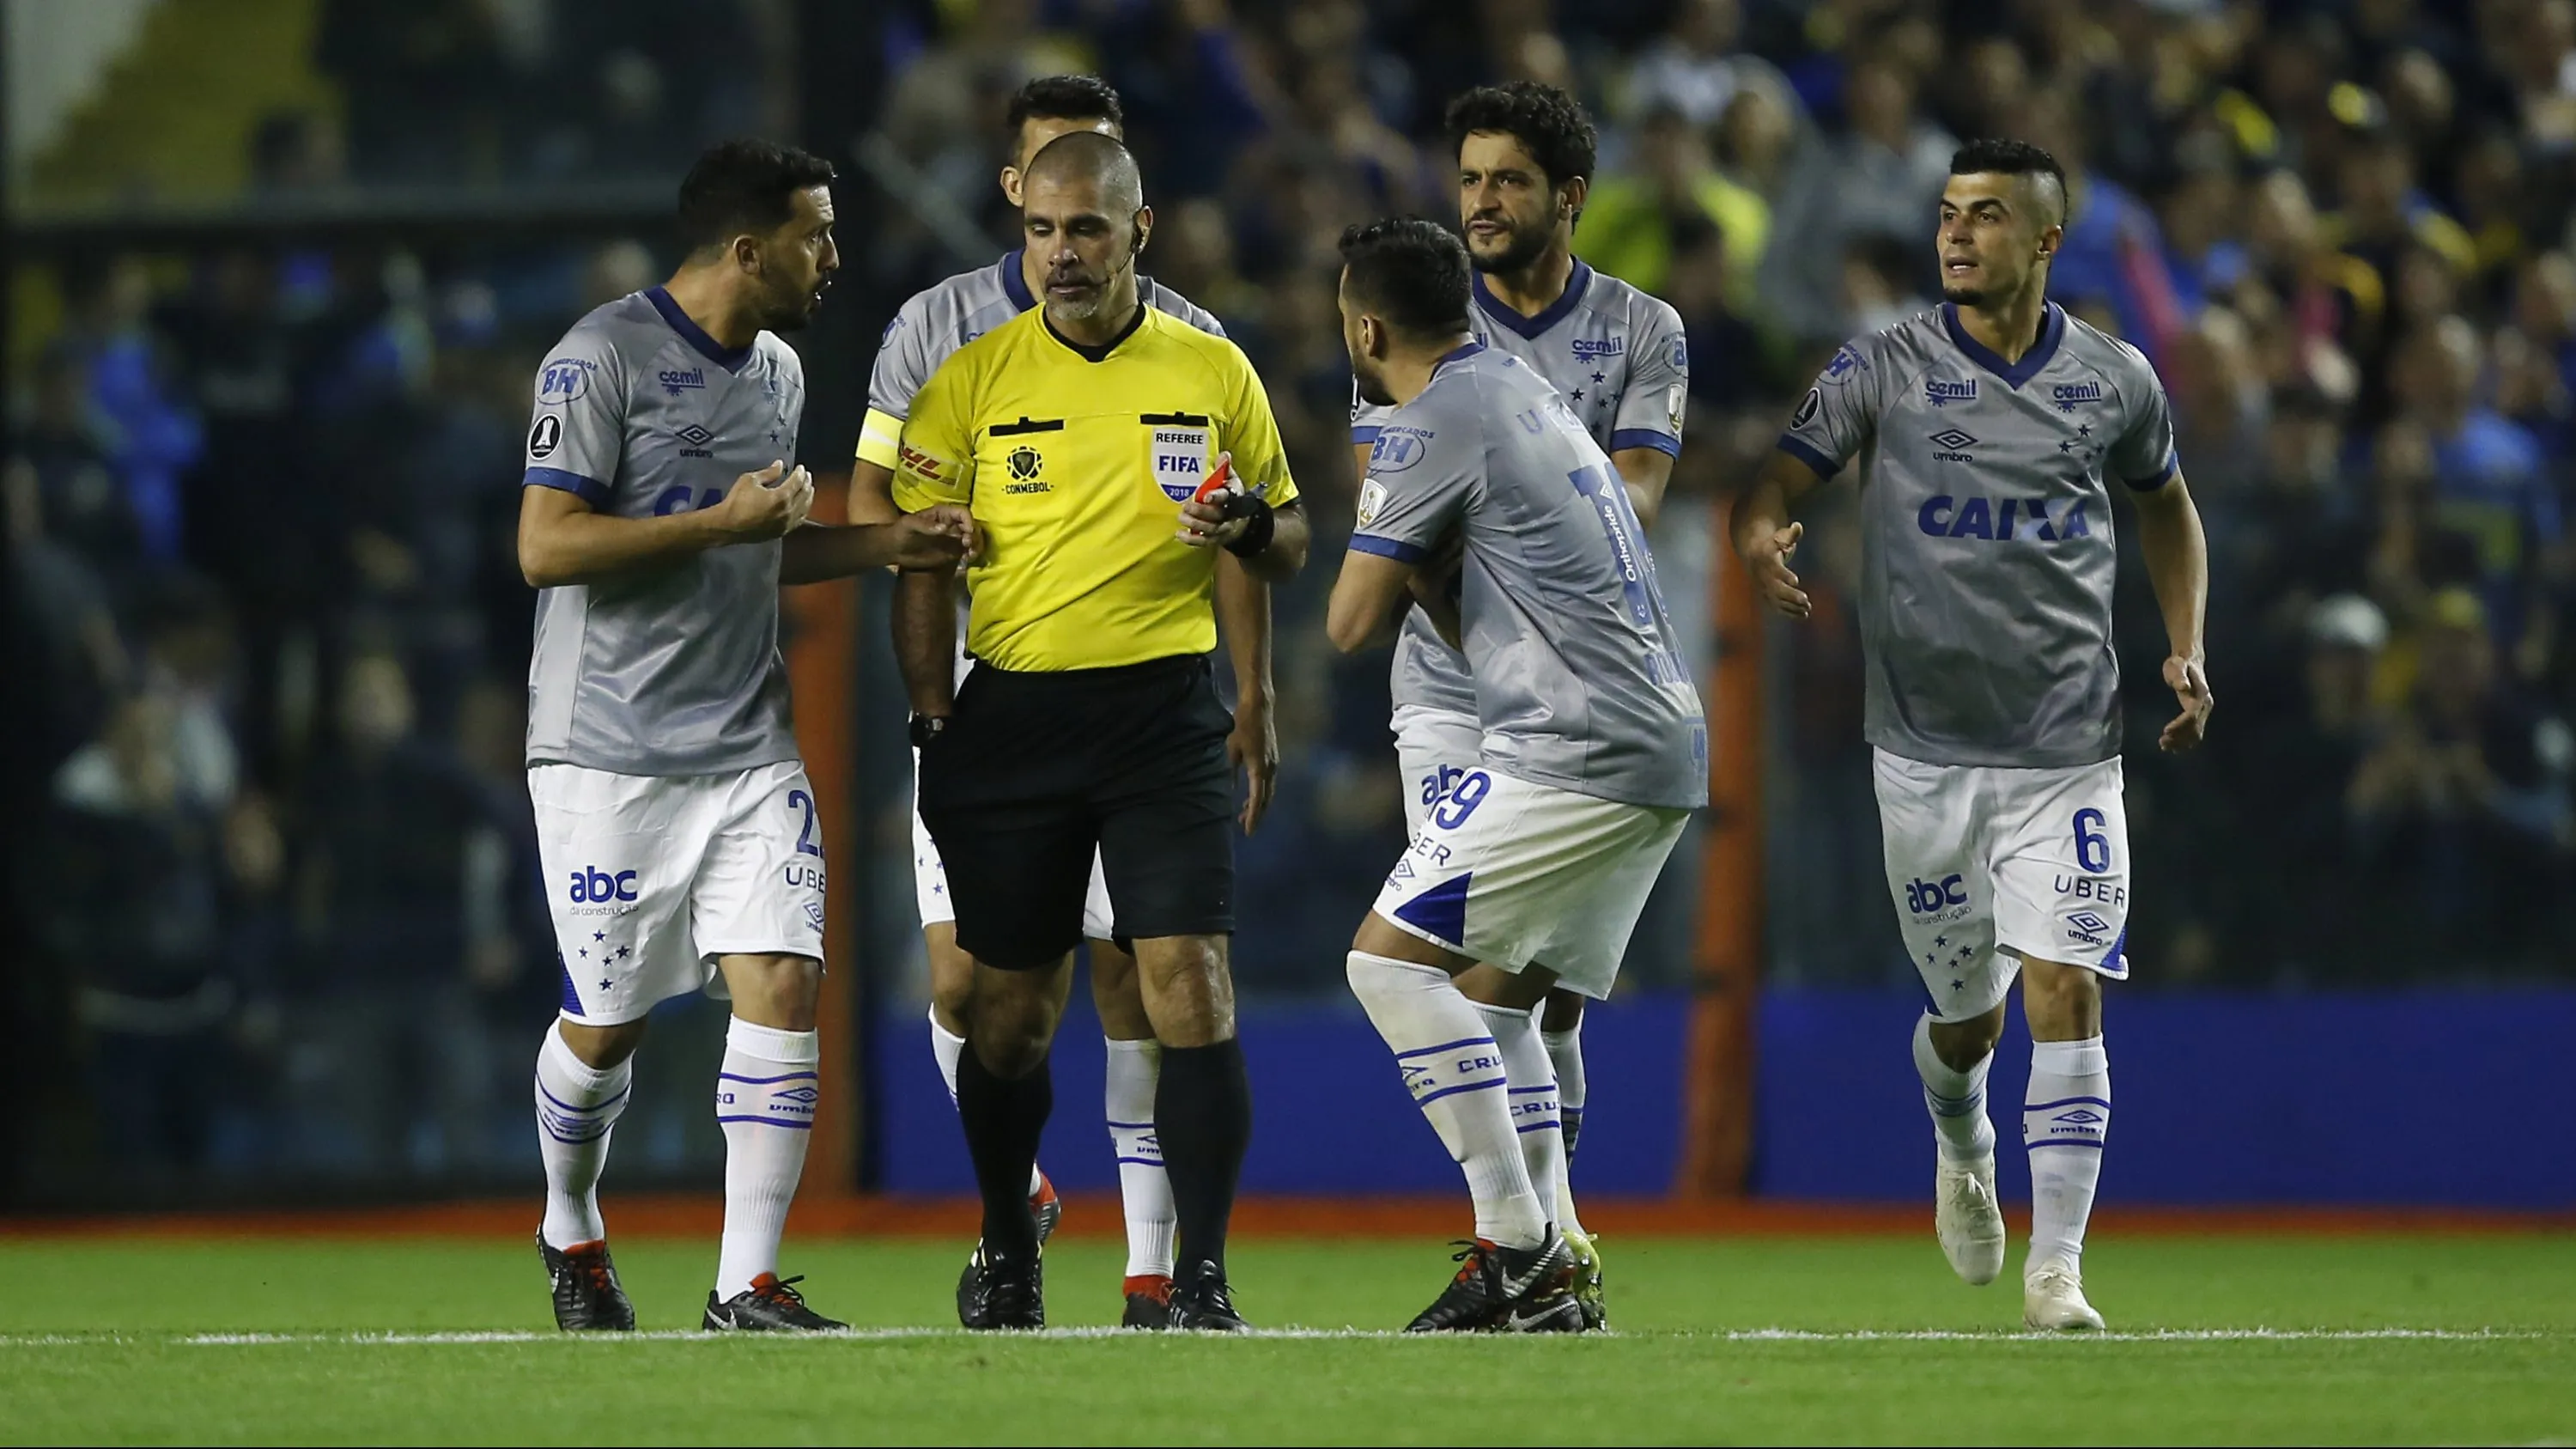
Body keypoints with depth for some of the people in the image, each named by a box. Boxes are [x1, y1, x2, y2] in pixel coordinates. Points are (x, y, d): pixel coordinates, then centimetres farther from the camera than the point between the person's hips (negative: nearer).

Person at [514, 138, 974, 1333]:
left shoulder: (779, 372, 14)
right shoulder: (602, 358, -12)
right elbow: (546, 547, -18)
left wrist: (891, 547, 13)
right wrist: (724, 522, -19)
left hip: (749, 745, 6)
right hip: (610, 753, -6)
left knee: (783, 987, -9)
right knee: (607, 1024, 3)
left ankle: (748, 1283, -7)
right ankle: (571, 1228, 31)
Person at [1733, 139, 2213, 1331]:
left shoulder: (2113, 380, 3)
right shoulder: (1882, 368, -2)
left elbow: (2168, 508, 20)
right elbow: (1775, 484, -6)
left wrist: (2185, 650, 7)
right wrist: (1762, 540, -31)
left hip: (2068, 750, 0)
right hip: (1926, 748, 0)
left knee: (2065, 988, -13)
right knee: (1966, 1016, 9)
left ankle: (2057, 1269, -11)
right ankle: (1962, 1148, 45)